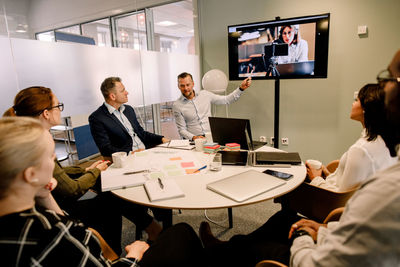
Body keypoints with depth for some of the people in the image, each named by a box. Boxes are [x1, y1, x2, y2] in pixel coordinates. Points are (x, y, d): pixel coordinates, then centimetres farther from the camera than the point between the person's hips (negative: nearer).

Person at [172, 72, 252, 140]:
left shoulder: (205, 94, 7)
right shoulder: (177, 105, -2)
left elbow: (227, 100, 11)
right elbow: (182, 130, -3)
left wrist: (241, 88, 0)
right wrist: (193, 137, -21)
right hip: (193, 140, -3)